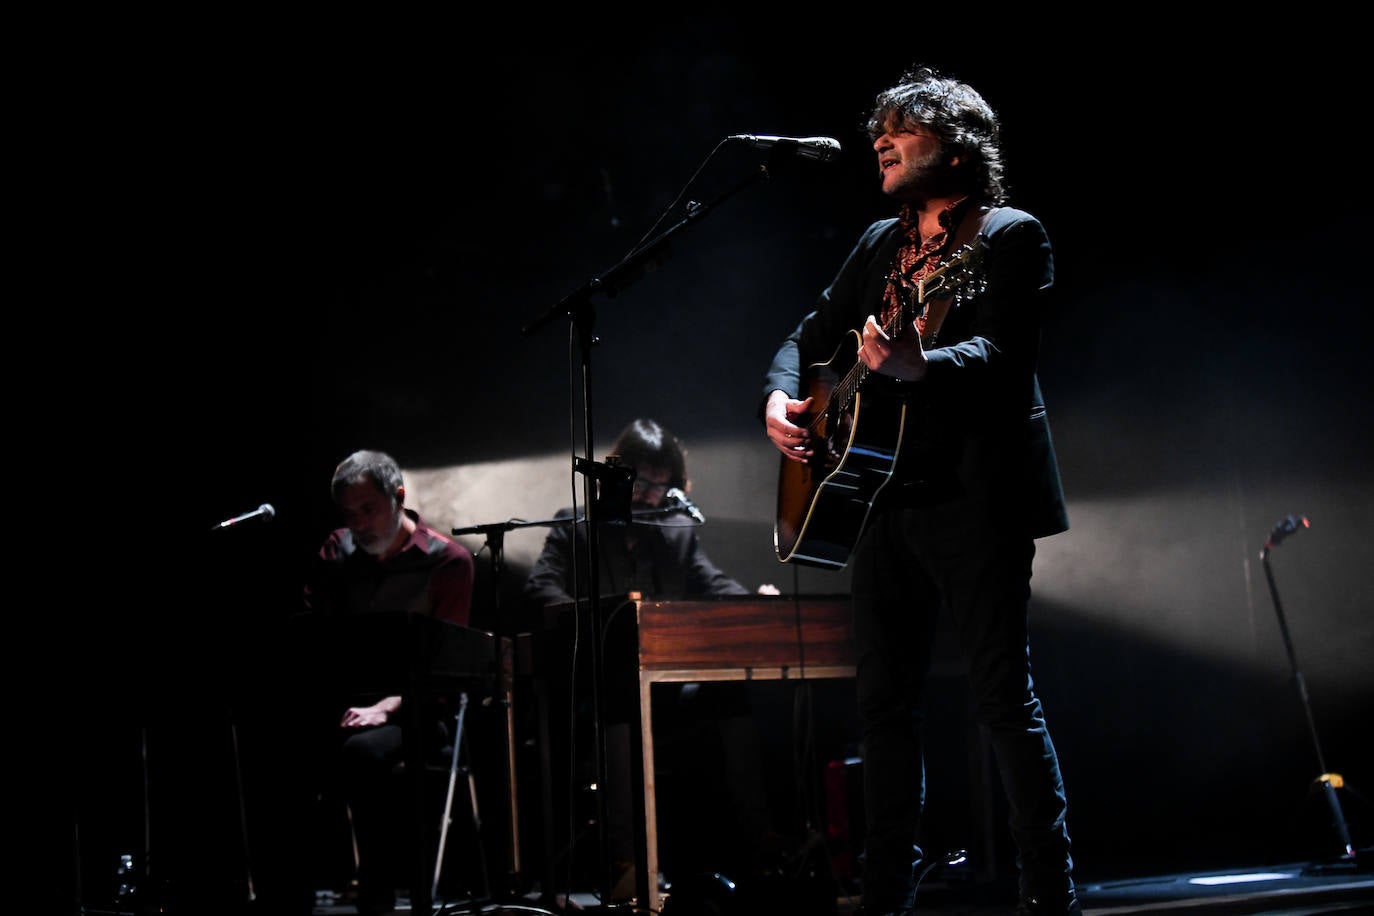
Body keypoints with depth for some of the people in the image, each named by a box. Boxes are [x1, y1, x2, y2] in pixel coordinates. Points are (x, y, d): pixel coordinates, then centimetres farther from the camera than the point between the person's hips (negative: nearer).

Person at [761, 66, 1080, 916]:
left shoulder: (1011, 236, -3)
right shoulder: (880, 243, 18)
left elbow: (1001, 355, -18)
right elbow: (813, 335, 23)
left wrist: (915, 365, -37)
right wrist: (781, 399, 2)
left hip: (973, 498, -7)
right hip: (883, 495, 7)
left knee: (1004, 695, -8)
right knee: (885, 701, 8)